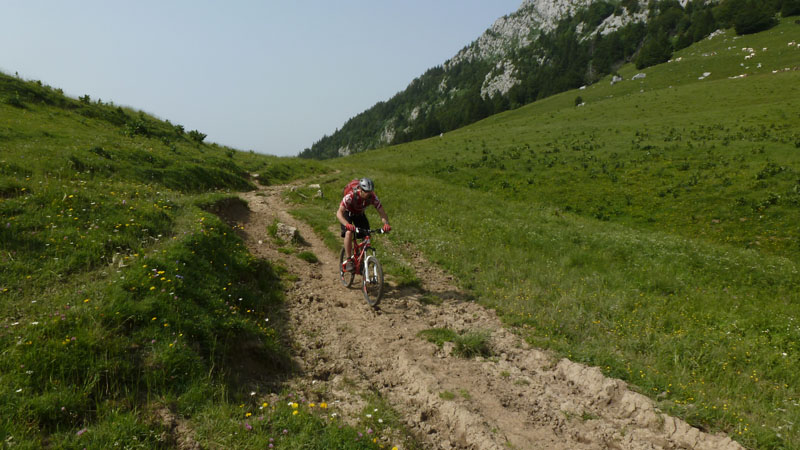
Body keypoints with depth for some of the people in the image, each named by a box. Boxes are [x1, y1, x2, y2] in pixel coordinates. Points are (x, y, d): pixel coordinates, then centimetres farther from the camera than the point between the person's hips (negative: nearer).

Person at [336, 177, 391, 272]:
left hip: (360, 214, 4)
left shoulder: (373, 198, -28)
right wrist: (347, 224, -60)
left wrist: (386, 224, -47)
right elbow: (339, 213, -42)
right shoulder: (350, 196, -37)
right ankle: (348, 261, -22)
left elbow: (382, 213, -25)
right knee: (349, 233, -30)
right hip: (347, 213, -4)